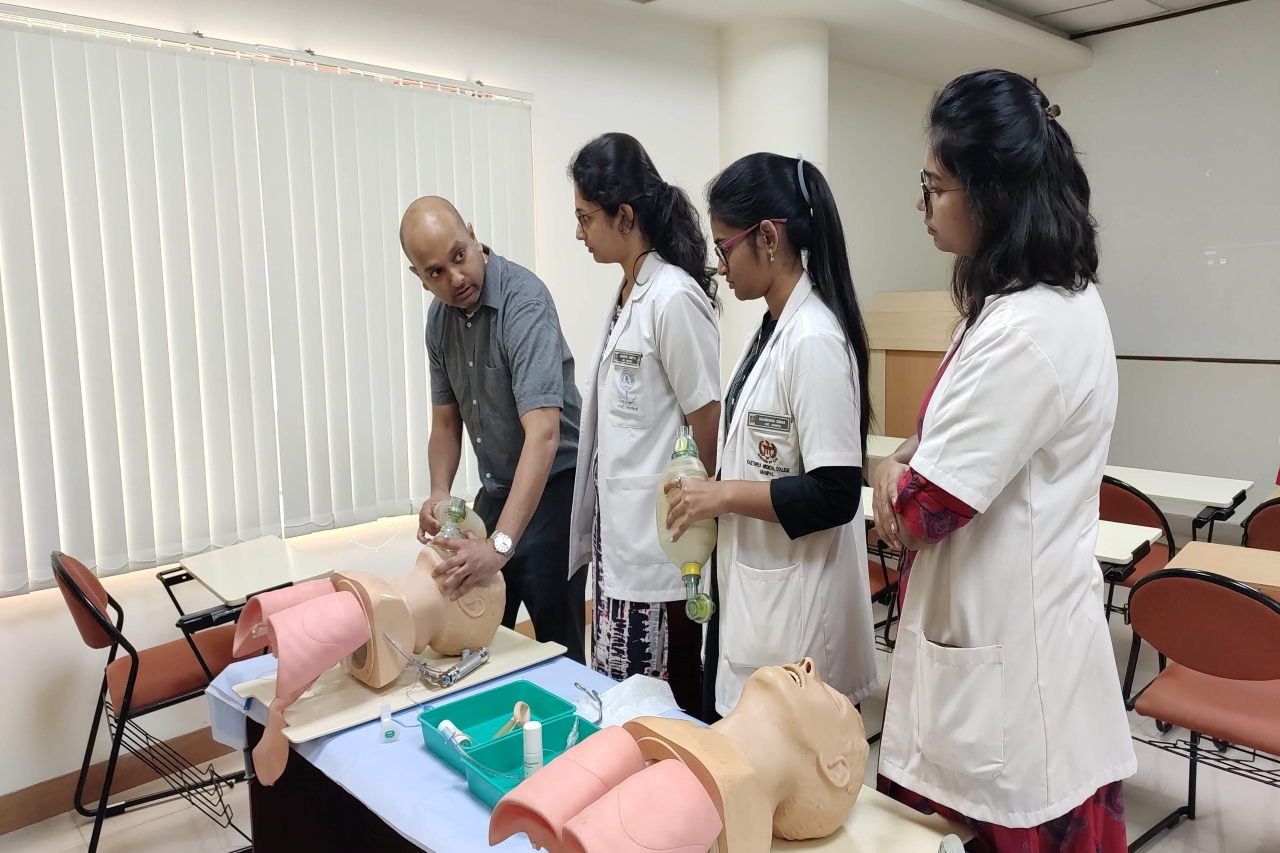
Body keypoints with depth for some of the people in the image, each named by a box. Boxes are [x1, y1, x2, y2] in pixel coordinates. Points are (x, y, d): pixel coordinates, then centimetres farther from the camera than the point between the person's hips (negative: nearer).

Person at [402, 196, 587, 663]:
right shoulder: (440, 317, 1)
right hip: (496, 489, 7)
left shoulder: (523, 300, -23)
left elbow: (543, 432, -33)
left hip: (551, 488, -7)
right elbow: (446, 420, 10)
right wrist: (439, 494, -9)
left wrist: (500, 544, -40)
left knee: (557, 641, 3)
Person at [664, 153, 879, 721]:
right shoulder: (773, 327, 8)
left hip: (793, 606, -9)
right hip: (747, 589, 9)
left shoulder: (815, 340, -20)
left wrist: (724, 495, -16)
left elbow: (835, 495, -23)